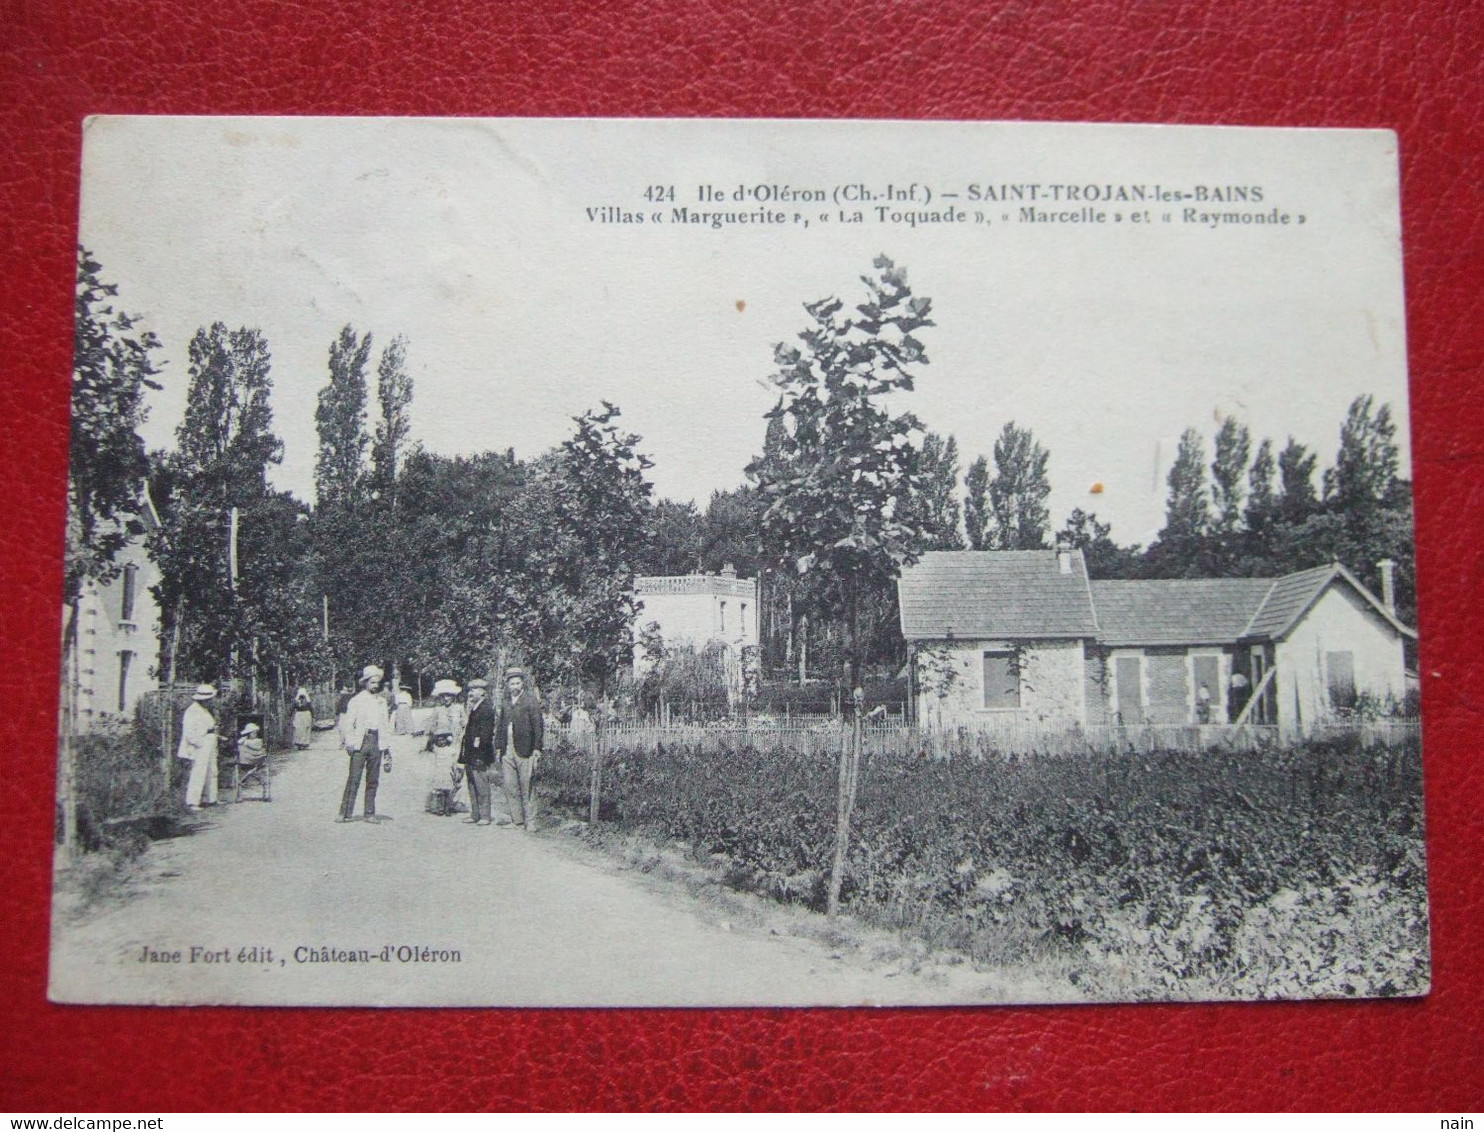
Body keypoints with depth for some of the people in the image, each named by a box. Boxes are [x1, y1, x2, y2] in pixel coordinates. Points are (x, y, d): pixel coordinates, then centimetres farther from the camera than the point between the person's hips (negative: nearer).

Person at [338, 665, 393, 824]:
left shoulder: (382, 700, 15)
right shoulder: (356, 700, 1)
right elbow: (348, 724, -1)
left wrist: (387, 747, 14)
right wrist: (349, 743, -10)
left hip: (377, 743, 4)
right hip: (360, 742, -4)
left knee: (373, 780, 5)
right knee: (354, 779, -7)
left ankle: (370, 814, 10)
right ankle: (346, 813, -5)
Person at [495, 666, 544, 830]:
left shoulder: (530, 700, -2)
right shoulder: (505, 703, 15)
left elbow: (538, 725, -5)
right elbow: (500, 726, 19)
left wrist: (537, 749, -10)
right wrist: (499, 746, 10)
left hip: (524, 751, -5)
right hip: (507, 752, 5)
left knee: (527, 788, -2)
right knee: (509, 787, 5)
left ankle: (530, 822, 4)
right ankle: (517, 820, 13)